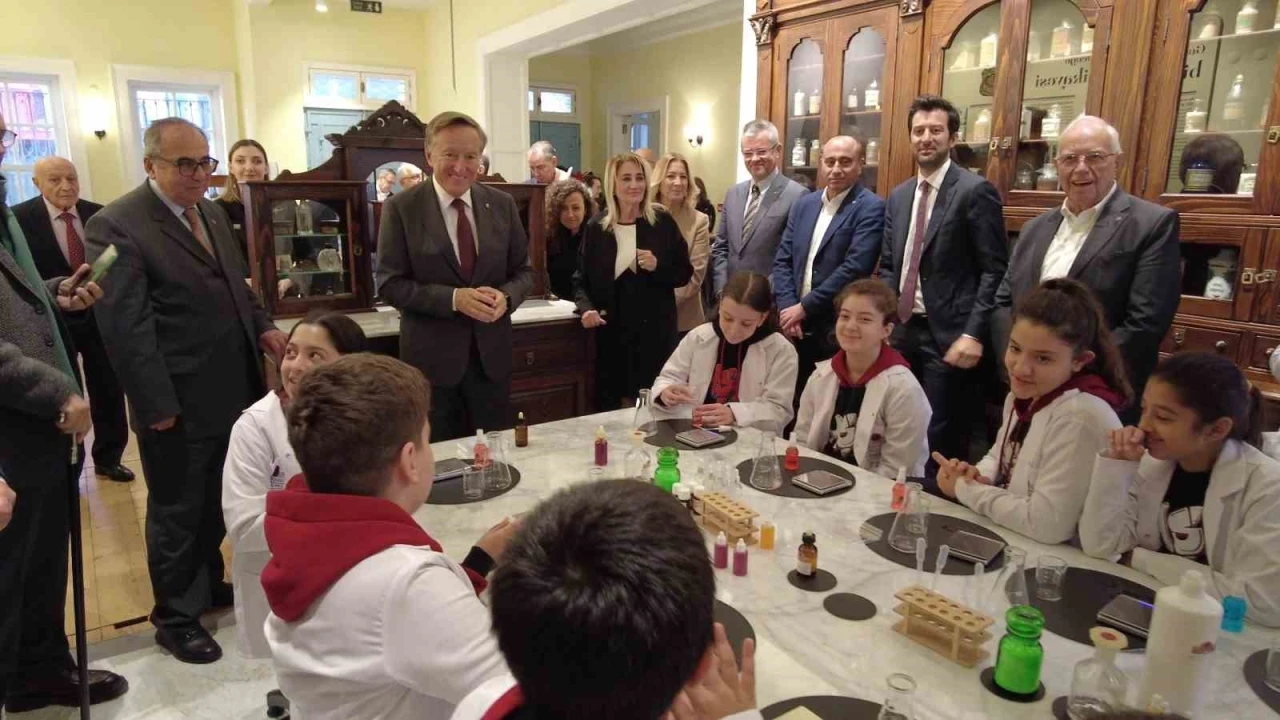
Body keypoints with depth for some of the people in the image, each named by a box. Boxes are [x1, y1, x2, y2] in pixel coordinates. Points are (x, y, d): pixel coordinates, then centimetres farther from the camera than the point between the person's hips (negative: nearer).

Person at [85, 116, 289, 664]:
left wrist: (261, 326, 3)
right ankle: (175, 617, 26)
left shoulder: (211, 213, 10)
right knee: (176, 512, 9)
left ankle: (207, 583, 41)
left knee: (216, 502, 21)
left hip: (232, 393, 8)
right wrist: (157, 405, -18)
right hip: (179, 404, -7)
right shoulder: (117, 225, -15)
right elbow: (124, 324, -18)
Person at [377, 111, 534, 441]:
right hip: (431, 358, -3)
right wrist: (453, 298, -21)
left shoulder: (502, 204, 4)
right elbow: (389, 283, -8)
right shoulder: (401, 208, -5)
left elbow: (523, 271, 8)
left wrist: (505, 296, -14)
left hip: (492, 355, 3)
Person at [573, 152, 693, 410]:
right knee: (608, 404, 1)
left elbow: (685, 273, 6)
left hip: (655, 329, -1)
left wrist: (658, 266, -13)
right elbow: (581, 279, 9)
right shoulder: (596, 227, 4)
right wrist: (586, 308, -10)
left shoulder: (662, 222, 2)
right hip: (611, 330, 1)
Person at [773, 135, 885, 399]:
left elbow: (854, 268, -18)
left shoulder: (871, 208, -8)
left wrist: (804, 307, -15)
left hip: (840, 329, -5)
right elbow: (783, 260, 9)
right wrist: (788, 308, -6)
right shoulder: (803, 204, 12)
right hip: (799, 327, 5)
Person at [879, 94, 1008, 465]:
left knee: (941, 440, 0)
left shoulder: (976, 191, -7)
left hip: (948, 335, -6)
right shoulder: (898, 196, 13)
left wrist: (973, 334, -18)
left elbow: (994, 271, -10)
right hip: (901, 330, 6)